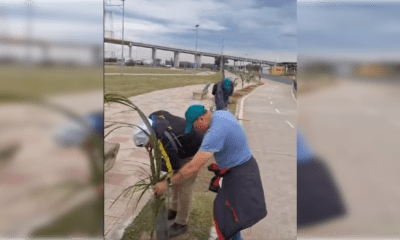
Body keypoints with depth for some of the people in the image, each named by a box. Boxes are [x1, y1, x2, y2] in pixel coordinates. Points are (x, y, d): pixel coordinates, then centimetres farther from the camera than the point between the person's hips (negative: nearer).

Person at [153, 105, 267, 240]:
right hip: (244, 165, 10)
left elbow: (193, 167, -32)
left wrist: (167, 183, -24)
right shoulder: (221, 114, -1)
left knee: (224, 217, -2)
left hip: (240, 175, -10)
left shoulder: (215, 132, -31)